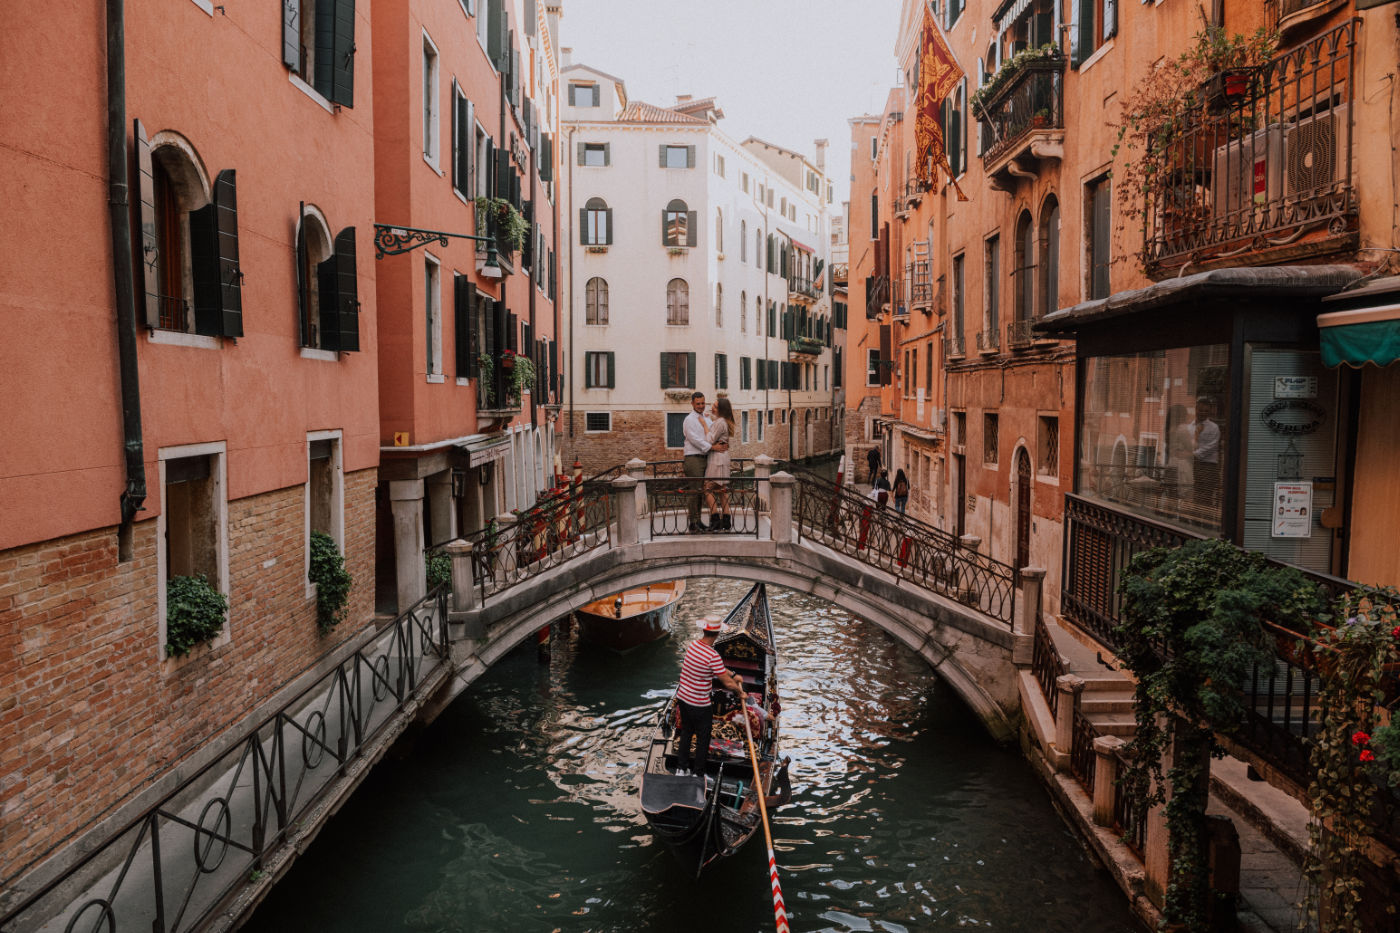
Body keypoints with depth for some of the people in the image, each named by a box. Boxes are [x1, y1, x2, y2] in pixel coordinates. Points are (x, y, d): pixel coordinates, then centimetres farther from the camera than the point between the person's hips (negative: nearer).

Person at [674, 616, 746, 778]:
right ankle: (699, 775, 21)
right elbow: (727, 682, -19)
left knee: (686, 733, 23)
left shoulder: (693, 645, -1)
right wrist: (741, 692, -1)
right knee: (703, 739, 11)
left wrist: (733, 674, 18)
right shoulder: (713, 656, -26)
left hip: (683, 698, 7)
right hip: (700, 706, -7)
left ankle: (681, 768, 33)